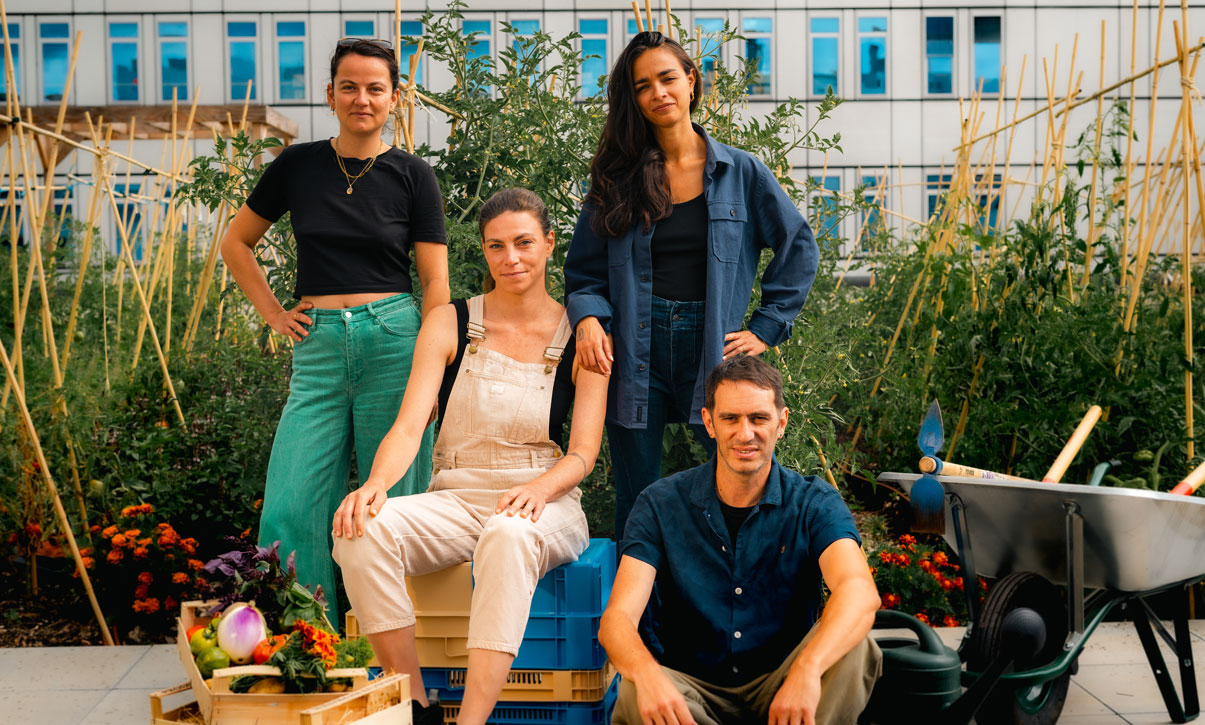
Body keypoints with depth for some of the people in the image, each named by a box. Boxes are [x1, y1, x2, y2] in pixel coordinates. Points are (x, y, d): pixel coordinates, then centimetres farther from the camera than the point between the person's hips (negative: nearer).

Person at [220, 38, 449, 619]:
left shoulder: (413, 175, 3)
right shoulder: (297, 166, 8)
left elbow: (435, 281, 2)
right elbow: (235, 243, 19)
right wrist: (273, 313, 8)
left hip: (393, 341, -2)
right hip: (318, 350, 2)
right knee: (290, 510, -4)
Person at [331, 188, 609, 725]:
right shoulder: (449, 324, 7)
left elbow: (583, 452, -1)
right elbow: (409, 425, -3)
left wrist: (538, 488, -24)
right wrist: (376, 484, -25)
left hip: (545, 505, -2)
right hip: (456, 500, 2)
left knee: (508, 535, -39)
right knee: (363, 530, -28)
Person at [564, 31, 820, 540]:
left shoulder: (741, 172, 5)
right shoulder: (618, 177, 8)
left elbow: (798, 249, 10)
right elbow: (585, 269, 9)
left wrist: (765, 328, 3)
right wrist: (588, 318, -12)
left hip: (712, 347, -1)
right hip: (635, 350, 1)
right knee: (637, 502, 5)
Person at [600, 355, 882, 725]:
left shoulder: (814, 503, -6)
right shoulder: (660, 505, -5)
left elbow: (860, 592, -26)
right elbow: (617, 618, -15)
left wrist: (807, 668, -47)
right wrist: (647, 676, -40)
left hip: (781, 689, 0)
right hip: (691, 688, 0)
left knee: (853, 647, -29)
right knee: (634, 695, -33)